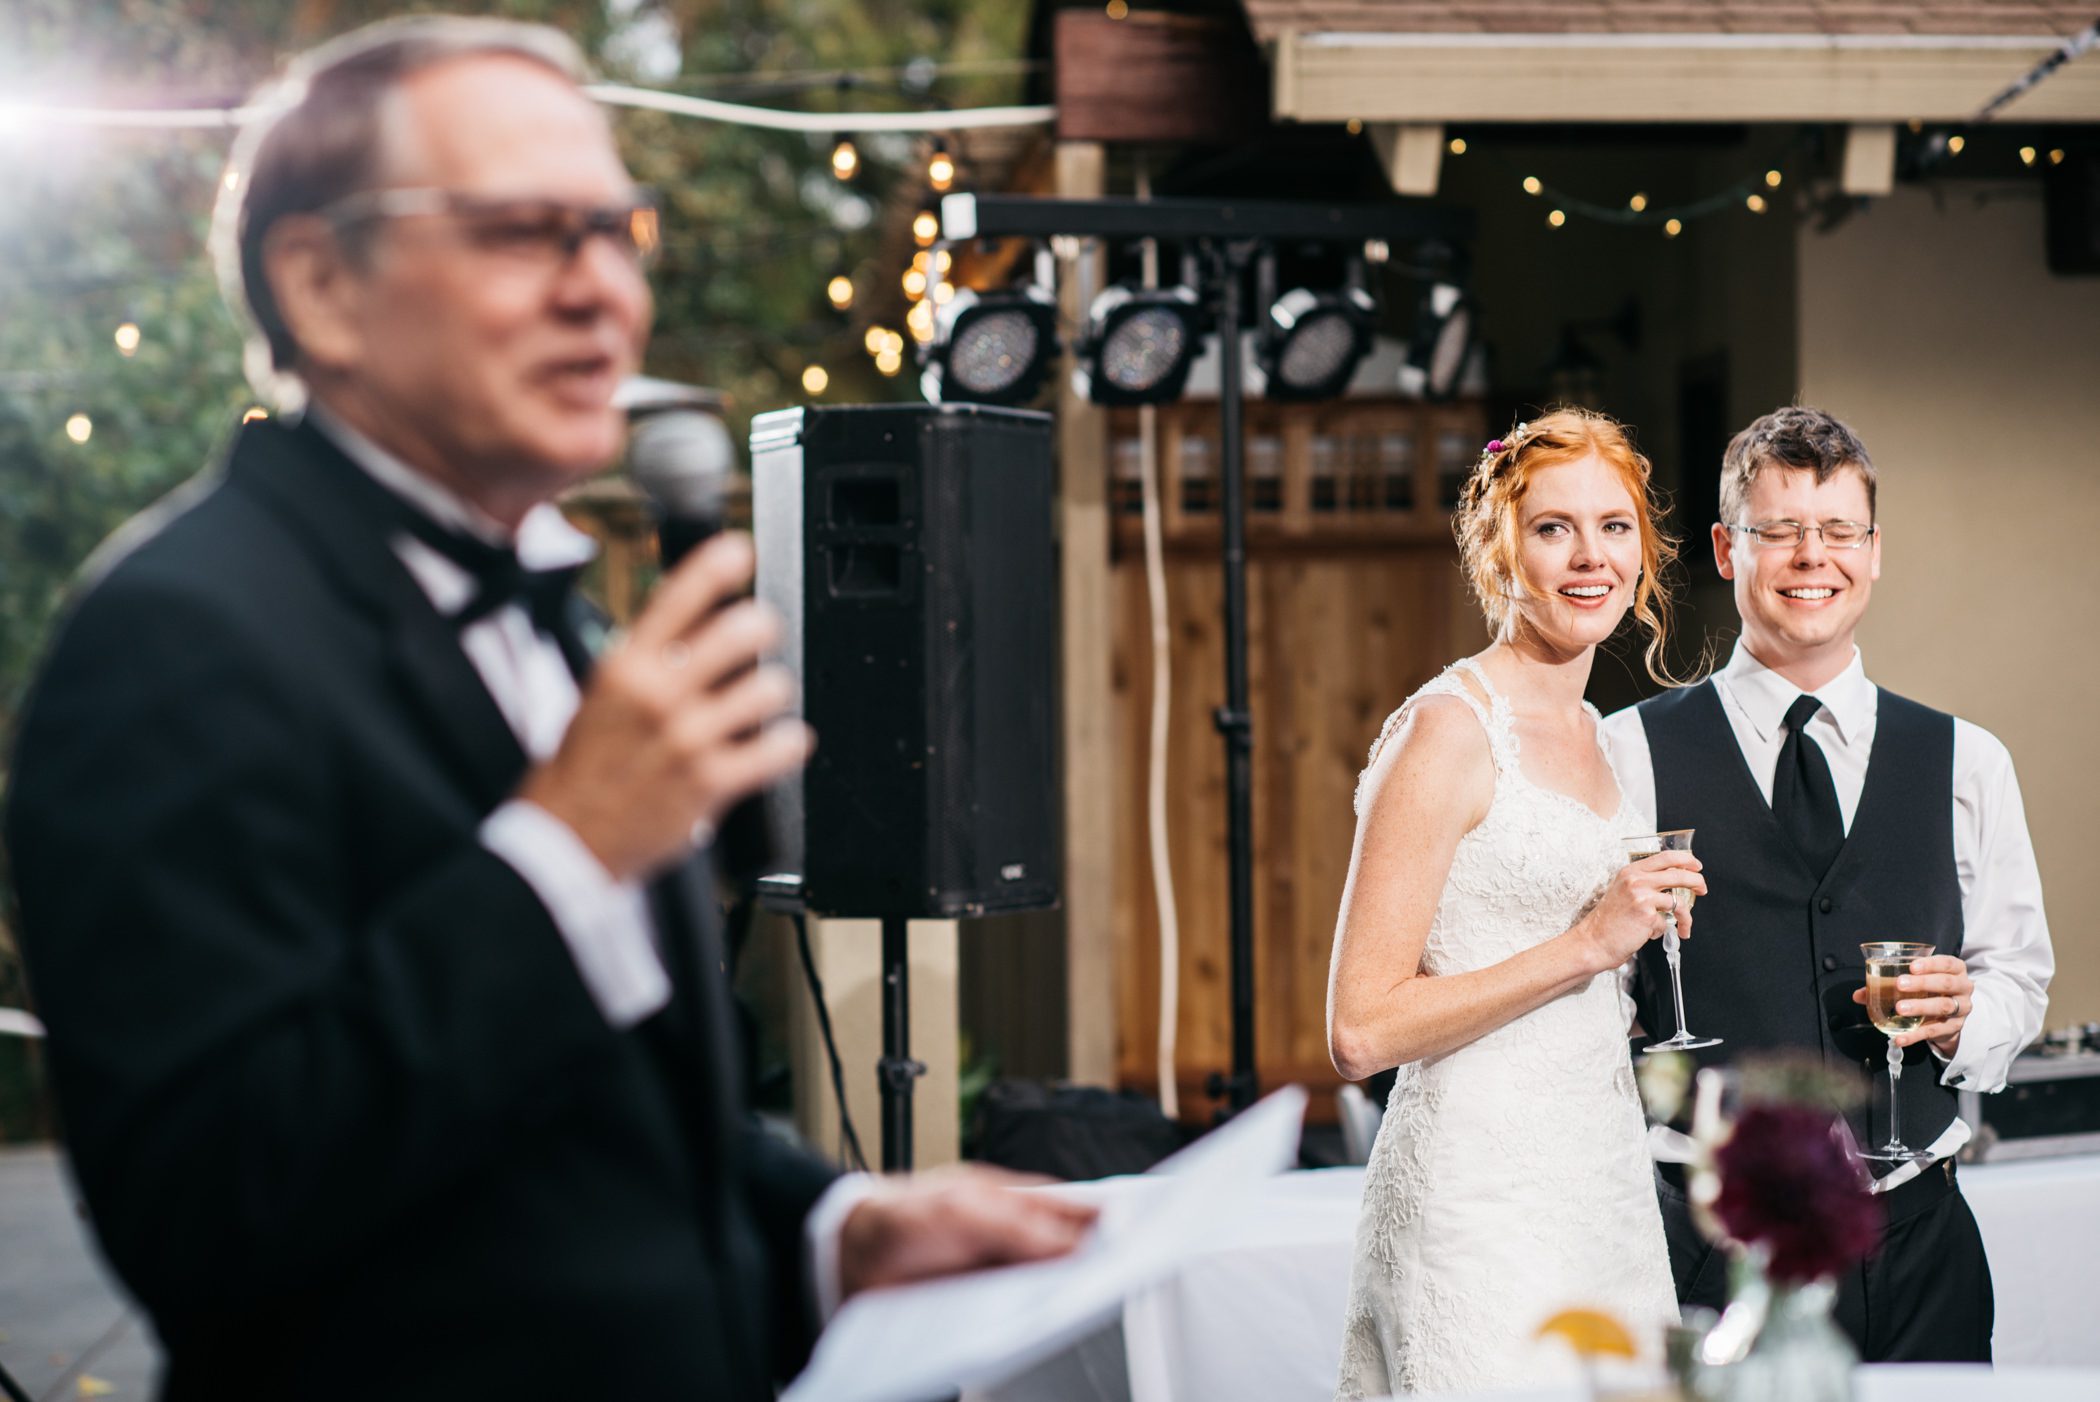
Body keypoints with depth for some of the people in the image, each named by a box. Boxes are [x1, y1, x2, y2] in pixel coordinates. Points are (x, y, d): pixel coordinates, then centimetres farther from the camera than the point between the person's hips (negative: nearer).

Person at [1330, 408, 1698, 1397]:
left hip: (1599, 1189, 8)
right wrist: (1586, 945, -17)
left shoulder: (1586, 732, 14)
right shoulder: (1450, 730, -12)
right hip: (1481, 1195, -8)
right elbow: (1360, 1032, -17)